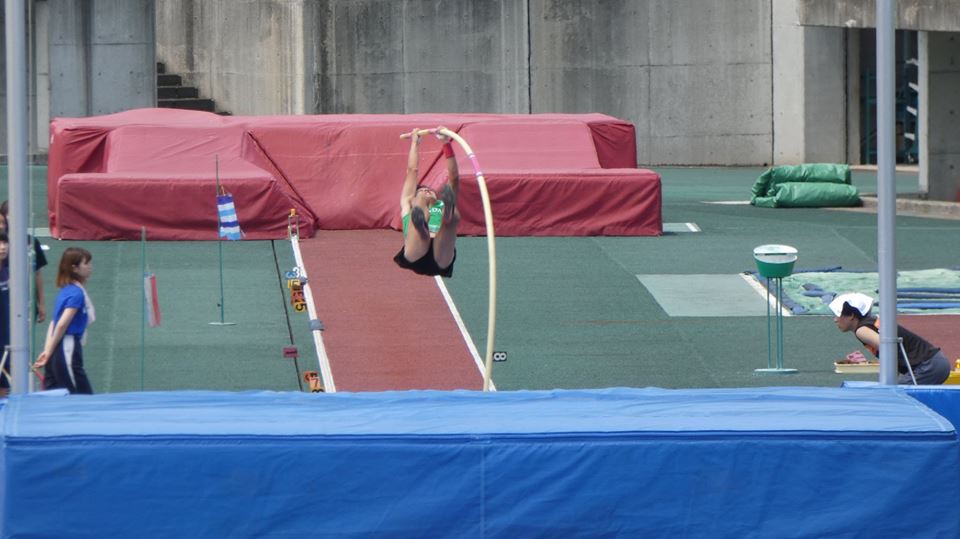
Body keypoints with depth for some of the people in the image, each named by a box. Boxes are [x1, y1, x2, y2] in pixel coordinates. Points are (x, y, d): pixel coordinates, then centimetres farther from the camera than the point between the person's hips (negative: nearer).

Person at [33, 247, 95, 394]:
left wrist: (47, 351, 9)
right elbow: (62, 325, -18)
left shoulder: (67, 291, 15)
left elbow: (54, 323, 14)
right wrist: (49, 352, -11)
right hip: (68, 350, -9)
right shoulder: (77, 293, -13)